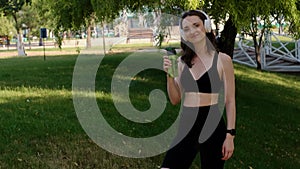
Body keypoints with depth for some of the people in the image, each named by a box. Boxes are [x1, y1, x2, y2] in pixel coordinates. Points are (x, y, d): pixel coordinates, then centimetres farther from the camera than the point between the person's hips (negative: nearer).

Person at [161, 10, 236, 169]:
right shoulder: (182, 61, 6)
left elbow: (230, 101, -2)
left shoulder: (222, 60, -4)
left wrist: (230, 135, -7)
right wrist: (169, 75, -6)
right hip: (186, 126, 3)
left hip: (212, 126, -3)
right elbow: (175, 99, 9)